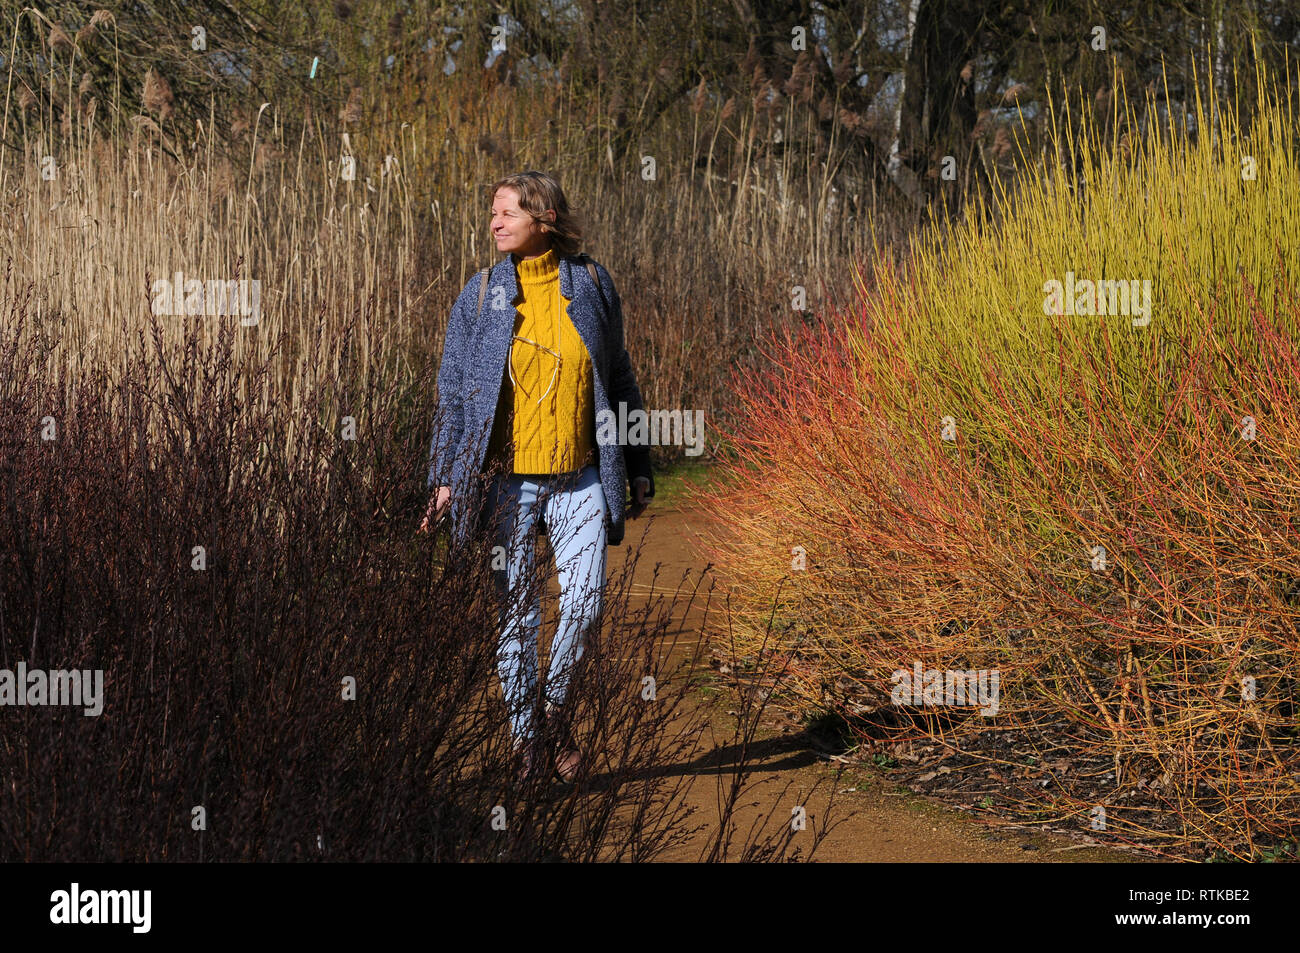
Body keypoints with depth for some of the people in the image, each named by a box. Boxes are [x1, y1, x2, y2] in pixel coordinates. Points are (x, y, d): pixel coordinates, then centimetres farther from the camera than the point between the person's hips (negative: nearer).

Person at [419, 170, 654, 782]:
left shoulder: (591, 285, 3)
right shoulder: (481, 295, 1)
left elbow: (618, 380, 11)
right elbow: (454, 389, 5)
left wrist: (639, 468, 11)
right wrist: (444, 478, -2)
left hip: (580, 477, 1)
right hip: (509, 477, 0)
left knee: (584, 602, -5)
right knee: (516, 612, 3)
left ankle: (555, 710, 19)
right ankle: (525, 738, 15)